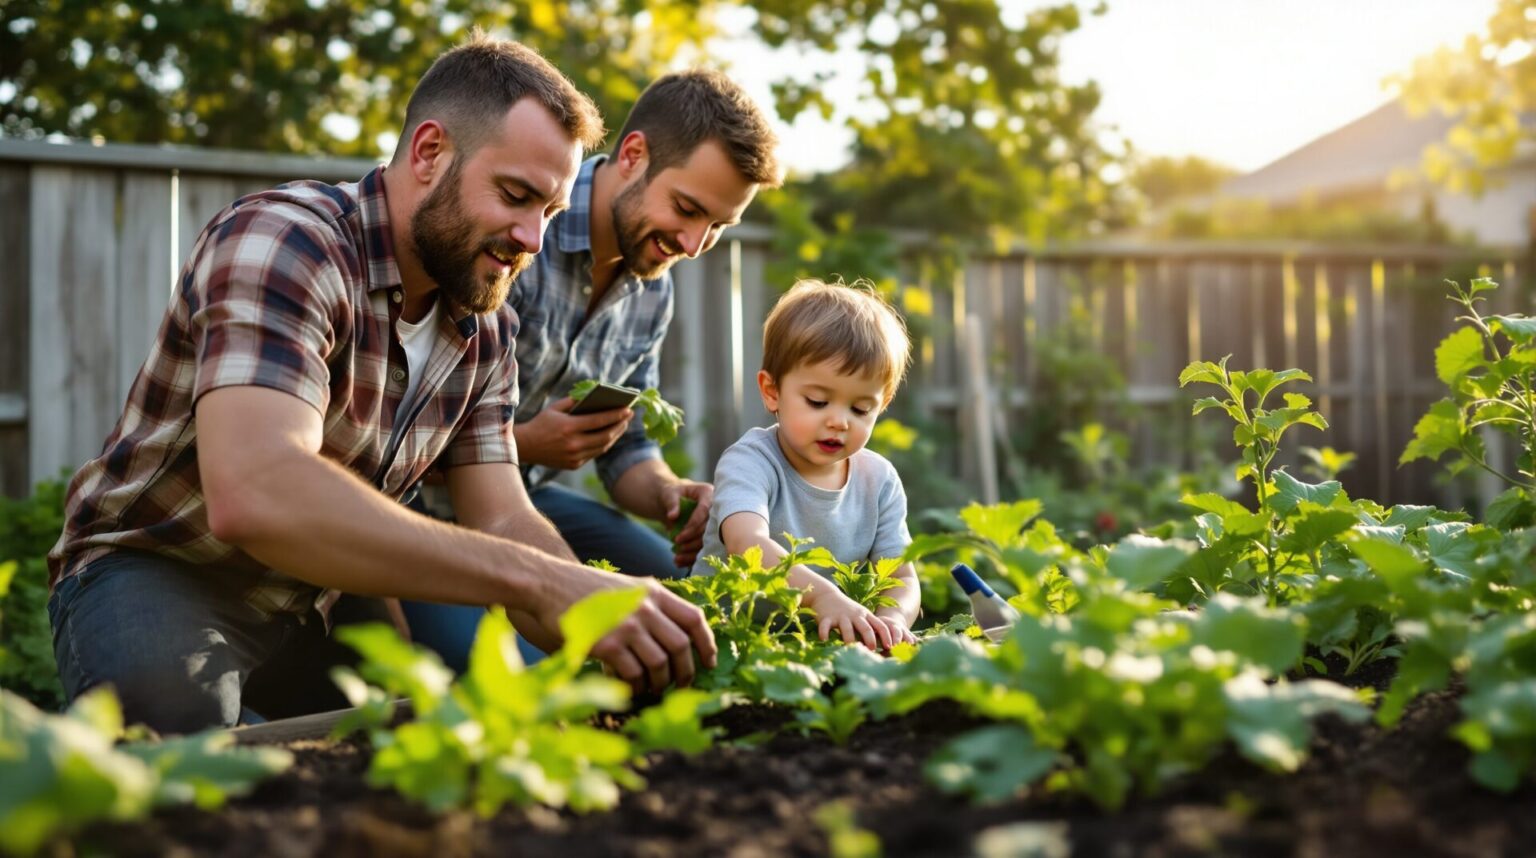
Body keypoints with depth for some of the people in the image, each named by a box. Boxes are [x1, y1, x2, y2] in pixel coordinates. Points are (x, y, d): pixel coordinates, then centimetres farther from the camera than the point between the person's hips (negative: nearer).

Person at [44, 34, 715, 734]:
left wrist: (615, 616, -25)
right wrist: (537, 582, -46)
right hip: (159, 573, -7)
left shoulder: (486, 328, 0)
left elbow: (503, 525, -4)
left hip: (319, 598, 8)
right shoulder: (281, 241, -26)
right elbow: (253, 493, -42)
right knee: (171, 701, -38)